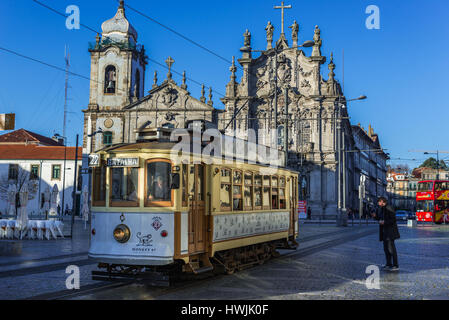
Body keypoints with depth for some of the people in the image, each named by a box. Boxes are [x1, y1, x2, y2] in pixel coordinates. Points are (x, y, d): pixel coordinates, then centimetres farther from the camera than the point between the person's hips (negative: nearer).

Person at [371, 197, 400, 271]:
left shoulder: (389, 209, -15)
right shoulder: (380, 209, 11)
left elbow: (393, 220, -16)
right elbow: (379, 218, 21)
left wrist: (384, 222, -24)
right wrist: (375, 216, 2)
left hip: (390, 231, -9)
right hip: (384, 231, 9)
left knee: (391, 248, -9)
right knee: (386, 248, 12)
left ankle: (396, 265, -4)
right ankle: (388, 264, 20)